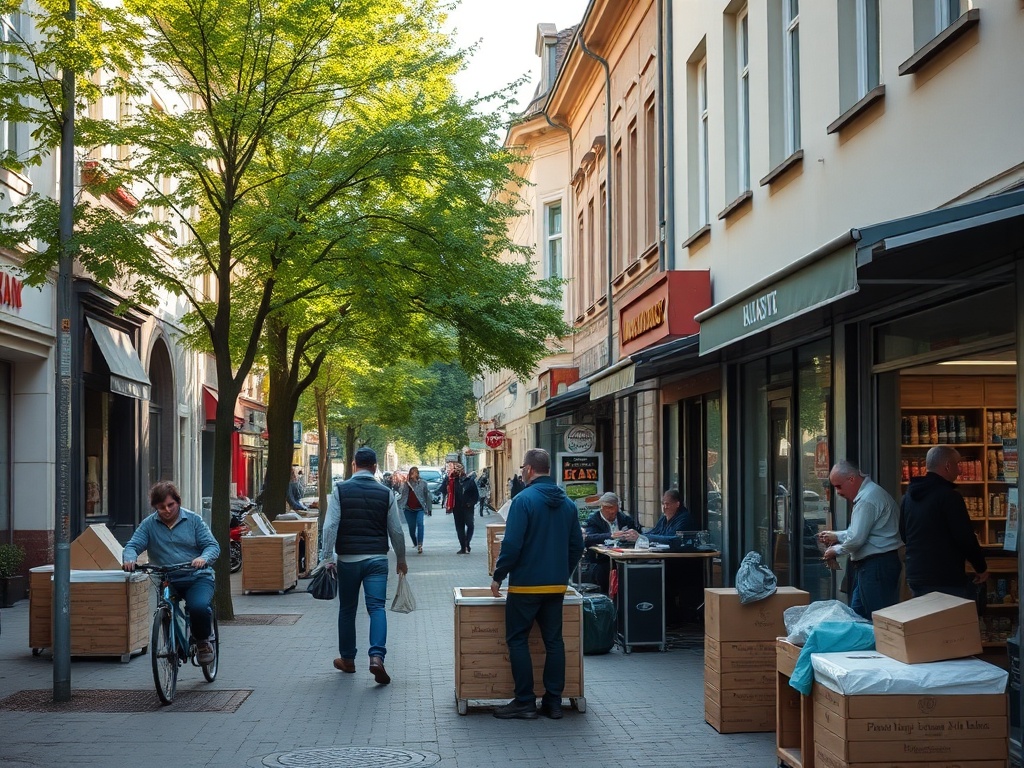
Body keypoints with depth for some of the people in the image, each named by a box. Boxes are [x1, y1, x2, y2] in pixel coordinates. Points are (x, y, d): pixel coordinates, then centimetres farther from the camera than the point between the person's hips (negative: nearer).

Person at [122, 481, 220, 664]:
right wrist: (129, 558, -25)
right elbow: (132, 546, 0)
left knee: (199, 607, -29)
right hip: (167, 581, 2)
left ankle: (203, 642, 0)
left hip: (197, 578, -2)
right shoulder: (149, 525, 7)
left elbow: (213, 545, -3)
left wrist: (204, 558, -26)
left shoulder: (194, 520, 4)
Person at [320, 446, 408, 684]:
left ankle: (347, 659, 24)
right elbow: (396, 531, 6)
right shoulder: (386, 493, 3)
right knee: (376, 607, -3)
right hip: (377, 558, 0)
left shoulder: (340, 490, -1)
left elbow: (330, 526, -9)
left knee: (347, 609, 14)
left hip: (348, 559, 0)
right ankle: (377, 656, -22)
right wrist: (401, 560, 18)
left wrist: (328, 557, -6)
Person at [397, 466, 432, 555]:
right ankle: (415, 543, 32)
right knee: (411, 527, 9)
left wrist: (428, 507, 1)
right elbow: (400, 491, -12)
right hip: (408, 509, 3)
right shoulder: (405, 483, 4)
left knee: (420, 523, -23)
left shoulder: (422, 483, 0)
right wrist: (406, 482, -16)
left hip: (419, 508, -3)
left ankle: (420, 545, -26)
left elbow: (427, 495, 2)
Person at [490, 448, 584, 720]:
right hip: (557, 586, 6)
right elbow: (577, 545, 14)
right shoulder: (567, 503, 8)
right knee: (554, 641, 10)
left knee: (517, 640, 4)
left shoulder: (524, 499, -13)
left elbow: (512, 544, -17)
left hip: (526, 585, -6)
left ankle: (525, 702, 4)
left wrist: (498, 576, -6)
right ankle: (553, 702, 13)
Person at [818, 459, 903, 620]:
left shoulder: (867, 499, -19)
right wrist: (836, 536, 16)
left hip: (876, 566, -11)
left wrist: (836, 550, -4)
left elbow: (856, 540, -22)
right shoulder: (868, 493, 15)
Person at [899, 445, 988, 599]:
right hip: (947, 580, -8)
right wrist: (981, 568, -2)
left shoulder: (908, 497, 9)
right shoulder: (949, 496, -15)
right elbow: (966, 538, -16)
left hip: (915, 577, 8)